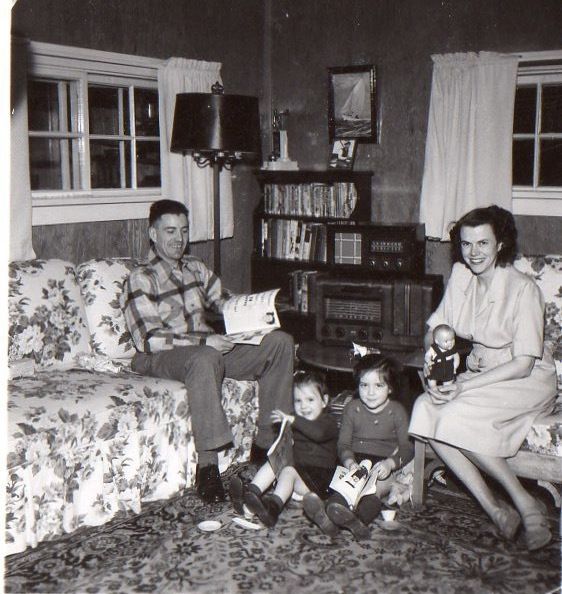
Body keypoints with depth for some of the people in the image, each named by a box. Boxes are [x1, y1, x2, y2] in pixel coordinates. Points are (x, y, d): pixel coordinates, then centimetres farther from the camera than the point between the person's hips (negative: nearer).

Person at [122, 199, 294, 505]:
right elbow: (148, 339, -16)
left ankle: (267, 440, -9)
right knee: (205, 359, -42)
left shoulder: (195, 267, 18)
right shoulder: (140, 279, -5)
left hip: (210, 346, 7)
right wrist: (204, 341, -24)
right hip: (160, 358, -7)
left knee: (281, 341, -10)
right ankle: (207, 464, -37)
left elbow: (225, 302, 20)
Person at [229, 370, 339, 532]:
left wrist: (293, 420, -30)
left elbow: (318, 433, -26)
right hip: (296, 466, 7)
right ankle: (250, 492, -33)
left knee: (288, 471, -31)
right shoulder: (296, 422, 20)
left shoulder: (328, 421, -3)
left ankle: (273, 506, -54)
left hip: (318, 475, -7)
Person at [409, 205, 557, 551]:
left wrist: (464, 387, -26)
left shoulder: (523, 289, -18)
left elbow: (523, 364, -20)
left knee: (456, 416, -31)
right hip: (479, 375, 7)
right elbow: (434, 329, 10)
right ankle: (495, 510, -18)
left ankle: (526, 503, -14)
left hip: (529, 383, -6)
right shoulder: (460, 276, 1)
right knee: (424, 409, -21)